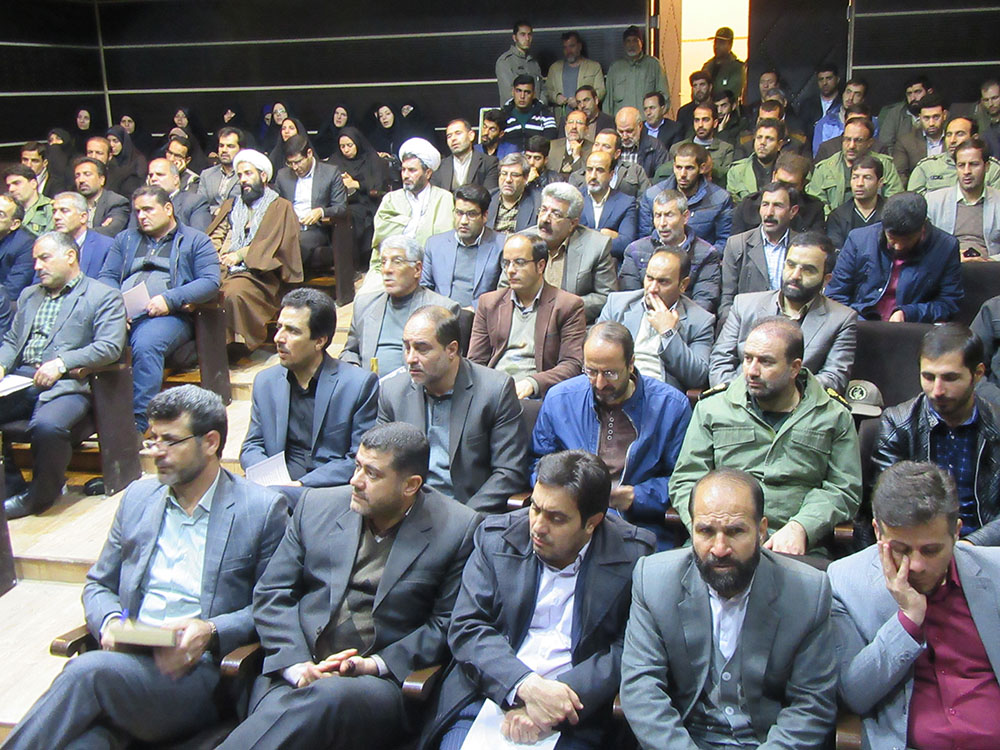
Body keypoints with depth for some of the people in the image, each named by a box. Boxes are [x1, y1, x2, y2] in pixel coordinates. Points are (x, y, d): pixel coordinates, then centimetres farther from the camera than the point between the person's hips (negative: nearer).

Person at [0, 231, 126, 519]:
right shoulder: (29, 295, 28)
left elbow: (110, 347, -8)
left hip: (66, 384, -7)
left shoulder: (104, 297, 5)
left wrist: (62, 363, -19)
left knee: (46, 426, -34)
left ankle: (41, 493, -8)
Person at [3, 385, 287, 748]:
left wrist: (211, 632, -14)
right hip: (127, 660, 3)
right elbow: (98, 584, 23)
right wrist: (108, 622, -1)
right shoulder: (138, 496, 18)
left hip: (198, 674, -3)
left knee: (87, 671, -30)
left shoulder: (263, 508, 2)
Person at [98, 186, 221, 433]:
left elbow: (210, 281, 0)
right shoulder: (125, 239, 30)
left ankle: (139, 422, -33)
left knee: (146, 345, -37)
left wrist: (170, 299, -14)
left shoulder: (195, 241, 15)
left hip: (168, 315, -4)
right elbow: (106, 277, 18)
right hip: (121, 315, 4)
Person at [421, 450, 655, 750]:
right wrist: (527, 686, -15)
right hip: (486, 694, 2)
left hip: (572, 716, -1)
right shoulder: (495, 538, 5)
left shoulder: (634, 555, -1)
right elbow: (466, 629, 0)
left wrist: (560, 696, -16)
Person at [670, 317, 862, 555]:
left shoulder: (834, 417, 11)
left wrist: (800, 528, -11)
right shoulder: (712, 408, 13)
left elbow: (844, 489, 7)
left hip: (794, 547, 0)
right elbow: (686, 480, 10)